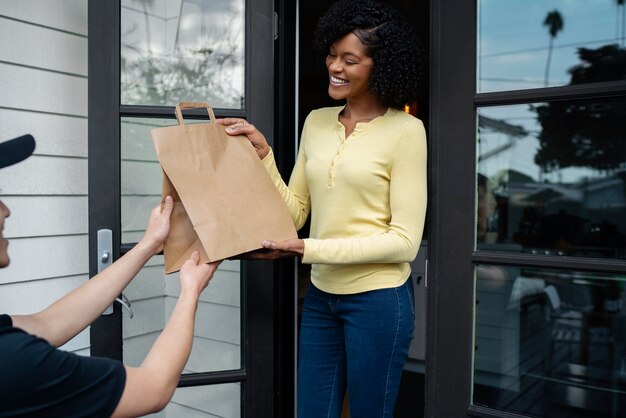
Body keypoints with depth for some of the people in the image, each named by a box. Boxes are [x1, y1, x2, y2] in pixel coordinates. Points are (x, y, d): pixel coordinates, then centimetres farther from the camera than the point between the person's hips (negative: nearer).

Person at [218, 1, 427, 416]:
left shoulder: (405, 130, -12)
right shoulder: (316, 121, 5)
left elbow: (404, 240, -15)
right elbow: (294, 213, 6)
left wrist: (308, 249, -20)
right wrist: (262, 152, -5)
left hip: (378, 299, -5)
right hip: (320, 295, 5)